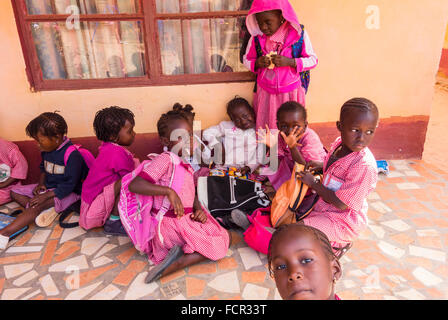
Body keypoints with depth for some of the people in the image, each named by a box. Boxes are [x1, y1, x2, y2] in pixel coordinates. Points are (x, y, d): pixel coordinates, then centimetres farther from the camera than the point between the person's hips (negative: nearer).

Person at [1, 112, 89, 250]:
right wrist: (41, 183, 2)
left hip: (68, 192, -10)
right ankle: (47, 209, -18)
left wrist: (46, 196, -26)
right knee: (15, 192, 2)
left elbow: (69, 185, -24)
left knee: (36, 205, -30)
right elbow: (43, 168, 22)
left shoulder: (72, 154, -24)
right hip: (48, 187, 10)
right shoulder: (47, 150, 2)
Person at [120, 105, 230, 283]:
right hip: (172, 224, -9)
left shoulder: (186, 165, 13)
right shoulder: (165, 159, -16)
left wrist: (199, 210, -5)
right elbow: (134, 185, -26)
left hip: (188, 219, 9)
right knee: (219, 246, -4)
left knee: (226, 236, 16)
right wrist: (168, 191, -32)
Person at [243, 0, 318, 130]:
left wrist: (289, 62, -23)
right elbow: (246, 60, 9)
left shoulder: (298, 34, -9)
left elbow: (313, 60, -5)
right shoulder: (256, 38, -2)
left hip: (290, 92, -1)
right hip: (265, 92, 2)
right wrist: (257, 63, -15)